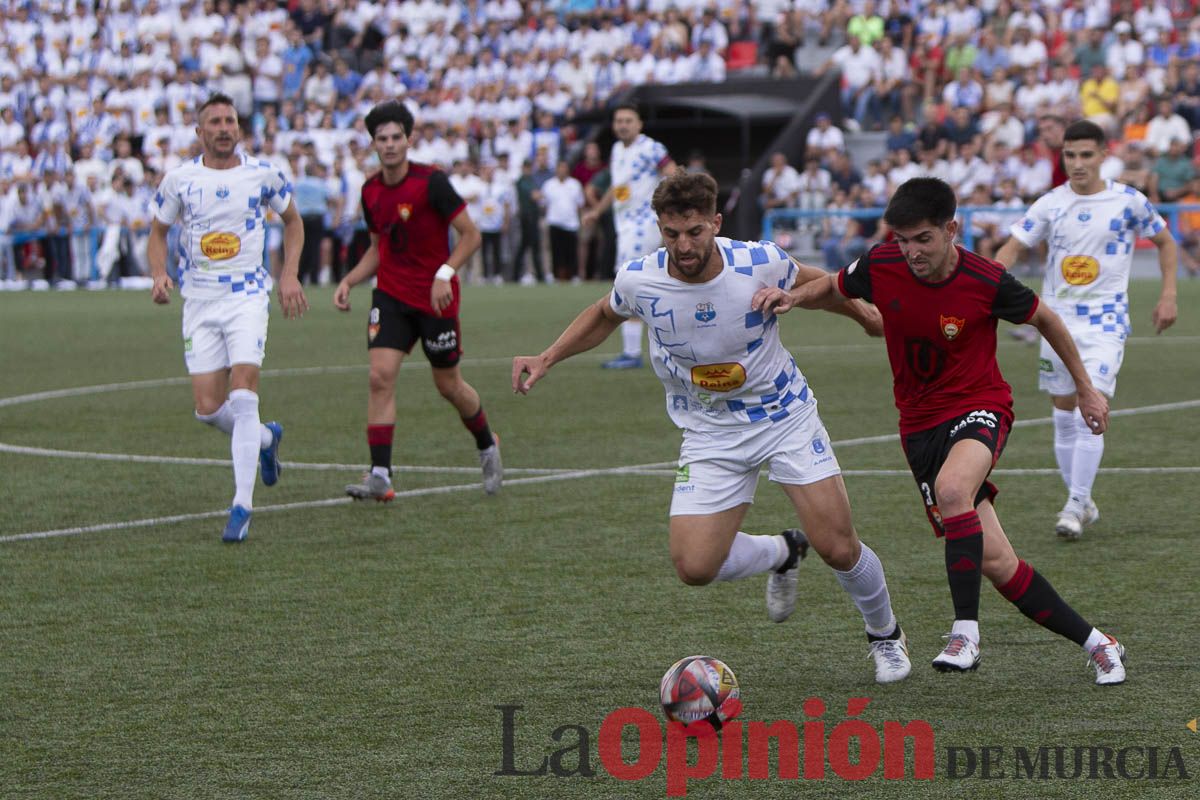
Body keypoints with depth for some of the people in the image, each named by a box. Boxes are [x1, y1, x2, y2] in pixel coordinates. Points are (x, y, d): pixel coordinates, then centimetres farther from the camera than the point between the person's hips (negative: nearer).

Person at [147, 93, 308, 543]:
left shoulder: (262, 174, -1)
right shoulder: (179, 180, 1)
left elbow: (292, 220, 15)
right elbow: (158, 232, 13)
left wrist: (290, 274, 3)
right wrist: (159, 274, -7)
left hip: (248, 296, -2)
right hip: (199, 302, 2)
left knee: (242, 398, -17)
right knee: (208, 409, -1)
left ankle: (242, 506, -14)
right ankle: (265, 438, 32)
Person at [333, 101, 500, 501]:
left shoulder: (431, 181, -14)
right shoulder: (371, 191, 4)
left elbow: (471, 234, -11)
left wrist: (445, 274, -23)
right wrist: (349, 281, 4)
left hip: (435, 297, -4)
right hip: (391, 295, 4)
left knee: (449, 385, 7)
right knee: (380, 375, -14)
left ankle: (487, 447, 36)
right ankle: (380, 475, -14)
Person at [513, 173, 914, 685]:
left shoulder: (761, 263, -20)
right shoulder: (638, 281, -15)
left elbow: (811, 283, 5)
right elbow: (605, 315, 10)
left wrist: (865, 314, 8)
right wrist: (547, 358, 1)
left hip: (786, 416, -2)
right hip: (710, 435, 2)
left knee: (838, 549, -10)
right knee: (695, 566, -12)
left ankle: (885, 635, 23)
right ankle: (782, 553, 22)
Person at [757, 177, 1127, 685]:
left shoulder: (986, 282, -17)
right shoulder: (882, 266, -10)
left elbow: (1044, 319, 1)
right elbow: (833, 289, 12)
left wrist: (1085, 388, 11)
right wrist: (793, 297, -9)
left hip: (979, 407, -4)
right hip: (920, 422, 4)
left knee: (952, 487, -38)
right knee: (993, 562, -2)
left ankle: (965, 633, -30)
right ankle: (1095, 644, 14)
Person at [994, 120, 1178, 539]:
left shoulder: (1129, 201, -5)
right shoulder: (1050, 204, 0)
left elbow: (1165, 242, 10)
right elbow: (1012, 247, -3)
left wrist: (1168, 293, 1)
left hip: (1105, 323, -3)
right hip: (1058, 320, 3)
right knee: (1064, 417, 7)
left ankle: (1076, 506, -12)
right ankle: (1081, 503, 20)